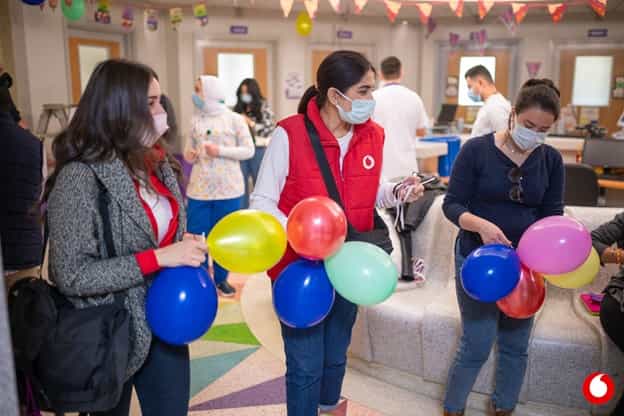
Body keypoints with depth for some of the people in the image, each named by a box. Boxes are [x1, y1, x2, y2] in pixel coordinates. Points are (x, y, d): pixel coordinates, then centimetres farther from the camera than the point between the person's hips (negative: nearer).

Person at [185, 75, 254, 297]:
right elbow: (189, 150, 16)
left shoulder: (234, 119, -3)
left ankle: (221, 278, 28)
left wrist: (221, 151, -16)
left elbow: (248, 150, -5)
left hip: (228, 189, -2)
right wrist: (189, 155, -7)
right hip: (199, 189, 2)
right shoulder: (196, 120, 6)